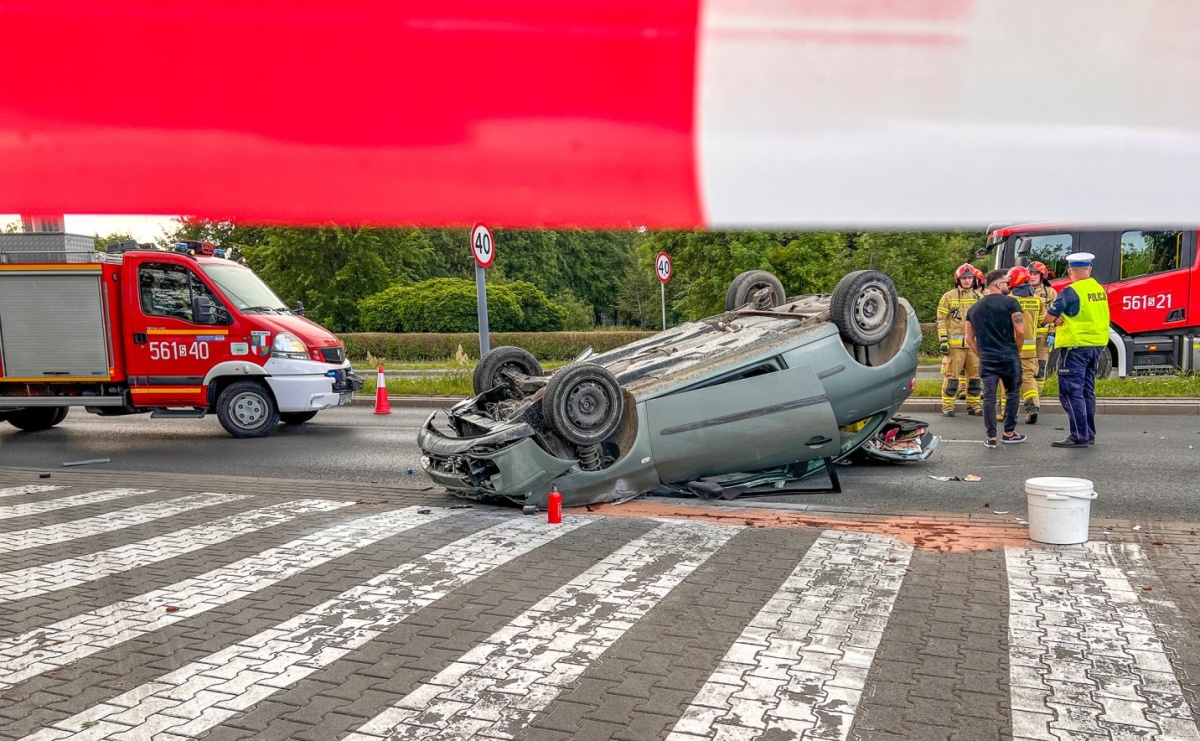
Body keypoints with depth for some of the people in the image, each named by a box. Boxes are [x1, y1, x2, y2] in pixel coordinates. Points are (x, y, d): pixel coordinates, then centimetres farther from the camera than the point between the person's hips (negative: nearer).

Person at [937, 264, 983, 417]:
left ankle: (974, 405, 17)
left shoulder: (979, 297, 13)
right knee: (951, 375, -3)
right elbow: (941, 320, 0)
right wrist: (943, 339, -8)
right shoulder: (948, 296, 2)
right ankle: (947, 406, 2)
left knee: (975, 375, 7)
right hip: (955, 343, -4)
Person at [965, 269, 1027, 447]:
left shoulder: (974, 309, 13)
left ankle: (991, 436, 1)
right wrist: (1017, 351, 6)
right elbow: (1020, 332, -9)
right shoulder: (1010, 303, -4)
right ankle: (1009, 433, 20)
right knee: (1012, 394, 13)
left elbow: (969, 338, 13)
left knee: (989, 397, 2)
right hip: (1008, 356, -3)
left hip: (986, 359, 3)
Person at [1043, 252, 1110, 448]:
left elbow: (1047, 317, -14)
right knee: (1087, 391, 16)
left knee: (1071, 391, -5)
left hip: (1075, 346, -8)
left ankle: (1079, 436, -8)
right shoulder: (1100, 290, 9)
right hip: (1097, 345, 8)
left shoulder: (1070, 292, -15)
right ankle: (1089, 434, 21)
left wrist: (1057, 318, 6)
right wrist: (1063, 319, -3)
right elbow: (1088, 316, 11)